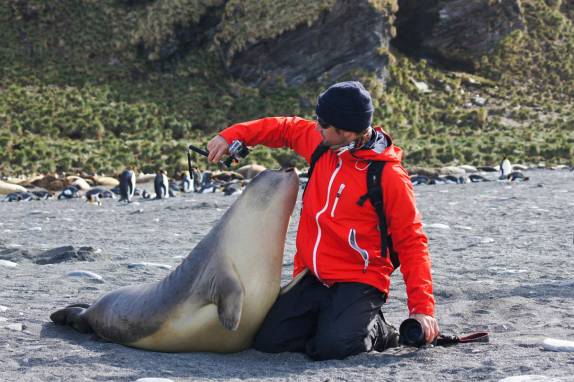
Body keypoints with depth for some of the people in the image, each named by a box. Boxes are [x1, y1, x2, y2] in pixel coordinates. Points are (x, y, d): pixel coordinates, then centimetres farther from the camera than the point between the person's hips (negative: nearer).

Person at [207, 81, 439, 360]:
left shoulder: (390, 176, -16)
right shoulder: (321, 143, 1)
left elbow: (411, 243, -12)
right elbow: (284, 128, 20)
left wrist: (422, 308, -16)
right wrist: (232, 136, 7)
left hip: (359, 282, -6)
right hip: (312, 279, 6)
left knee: (332, 347, -28)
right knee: (267, 341, -5)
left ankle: (374, 329, 4)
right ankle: (335, 321, 15)